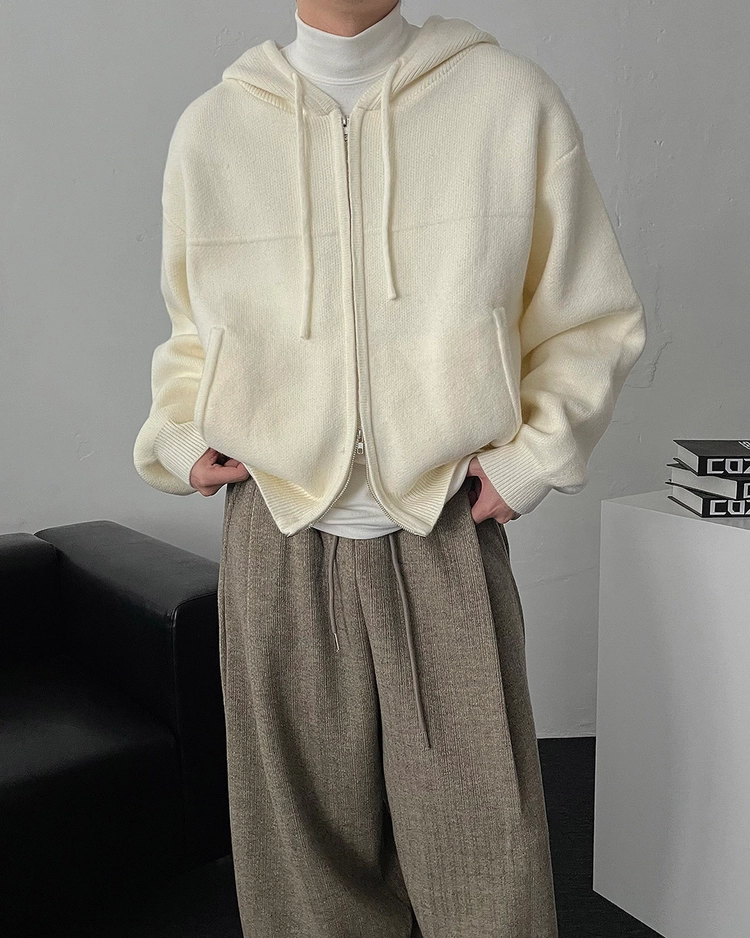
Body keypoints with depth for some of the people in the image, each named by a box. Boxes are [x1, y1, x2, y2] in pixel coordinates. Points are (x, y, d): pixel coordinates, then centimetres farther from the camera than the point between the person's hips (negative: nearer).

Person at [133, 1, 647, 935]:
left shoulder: (511, 99, 0)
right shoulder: (209, 128, 5)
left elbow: (590, 321, 6)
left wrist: (531, 456, -5)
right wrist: (178, 440, 0)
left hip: (447, 541, -1)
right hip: (280, 543, 2)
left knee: (479, 839, 6)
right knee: (302, 841, 13)